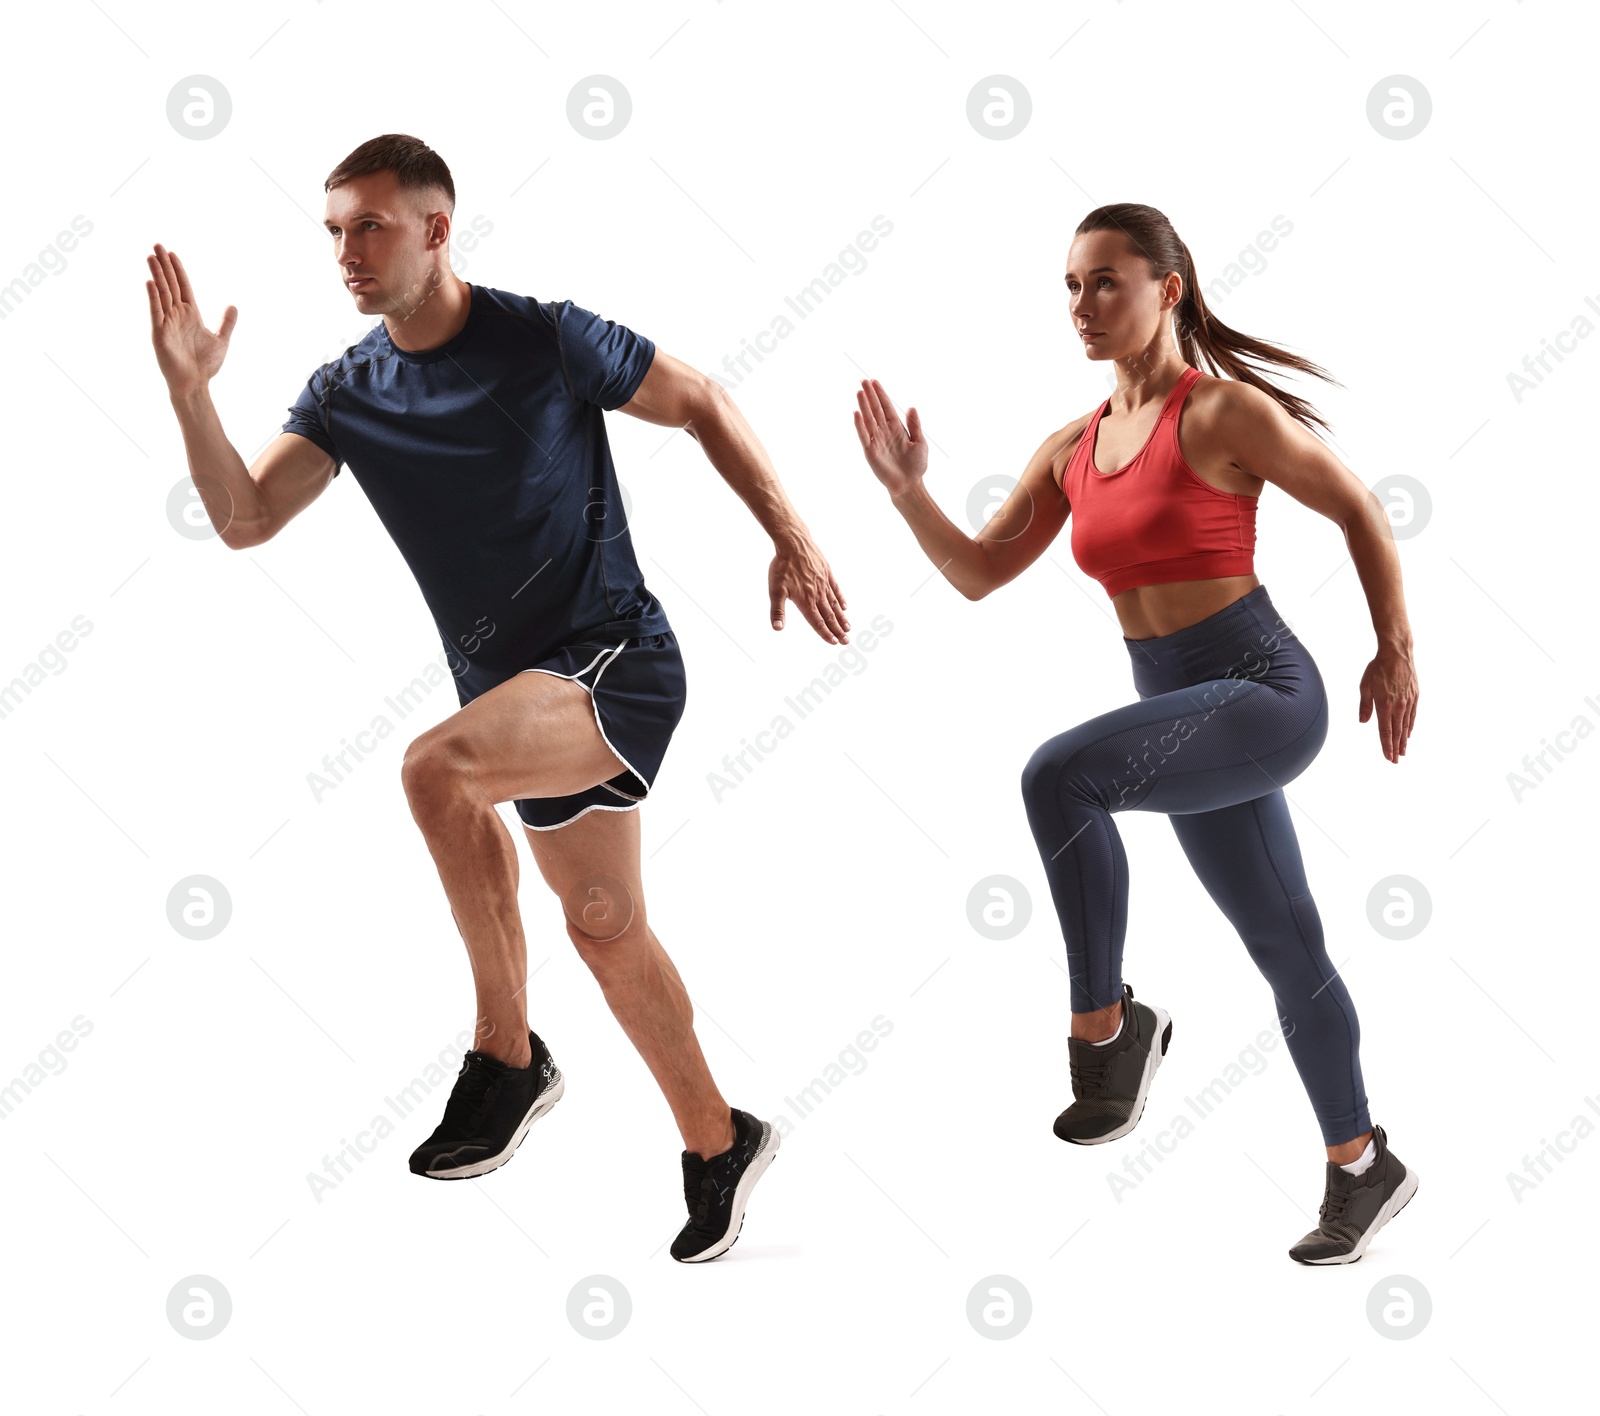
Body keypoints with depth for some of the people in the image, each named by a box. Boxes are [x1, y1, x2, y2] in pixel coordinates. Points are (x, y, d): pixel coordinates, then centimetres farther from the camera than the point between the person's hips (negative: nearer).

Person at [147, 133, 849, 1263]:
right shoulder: (347, 393, 3)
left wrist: (791, 537, -5)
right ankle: (720, 1146, 28)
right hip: (519, 692, 7)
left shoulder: (547, 341, -11)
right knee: (605, 923, 12)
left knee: (438, 769, -31)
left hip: (617, 659, -7)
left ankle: (506, 1054, -12)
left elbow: (701, 404, 0)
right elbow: (245, 520, -5)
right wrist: (191, 391, -18)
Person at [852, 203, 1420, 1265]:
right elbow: (980, 573, 11)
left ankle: (1108, 1025, -13)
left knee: (1060, 776, -30)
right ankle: (1364, 1165, 29)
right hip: (1184, 706, 7)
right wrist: (909, 490, -4)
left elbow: (1362, 511, -3)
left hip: (1264, 689, -7)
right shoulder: (1073, 448, 10)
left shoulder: (1222, 411, -10)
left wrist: (1395, 652, -1)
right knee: (1286, 945, 15)